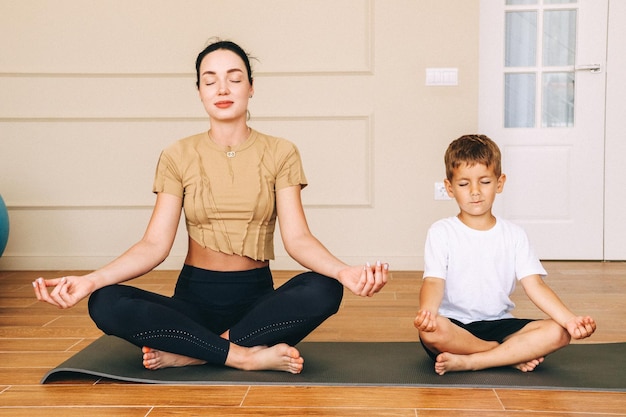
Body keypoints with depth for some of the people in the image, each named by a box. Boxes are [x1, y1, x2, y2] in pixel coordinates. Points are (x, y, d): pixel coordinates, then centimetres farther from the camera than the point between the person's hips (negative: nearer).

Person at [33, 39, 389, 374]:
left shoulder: (280, 153, 0)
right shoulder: (178, 156, 2)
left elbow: (296, 237, -10)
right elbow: (155, 244, -6)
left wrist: (343, 271, -32)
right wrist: (91, 280, -24)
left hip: (257, 298, 0)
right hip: (195, 297, 0)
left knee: (323, 290, -32)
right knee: (106, 304, -27)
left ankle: (188, 352, -23)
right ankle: (247, 355, -25)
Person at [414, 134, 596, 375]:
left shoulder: (514, 235, 8)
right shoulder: (441, 232, -1)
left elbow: (535, 285, -1)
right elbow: (434, 282, -14)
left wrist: (569, 319, -19)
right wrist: (426, 312, -38)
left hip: (498, 325, 3)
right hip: (454, 325, -3)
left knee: (558, 333, -20)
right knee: (430, 330, -37)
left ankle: (467, 362, -25)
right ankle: (515, 355, -18)